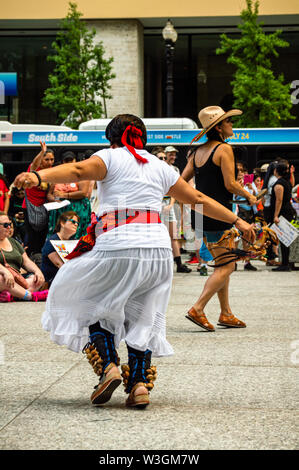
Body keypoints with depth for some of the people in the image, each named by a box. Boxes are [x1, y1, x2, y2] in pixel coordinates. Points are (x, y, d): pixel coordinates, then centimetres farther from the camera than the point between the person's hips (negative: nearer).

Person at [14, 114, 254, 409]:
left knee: (90, 303, 14)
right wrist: (237, 221, 36)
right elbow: (199, 200, 26)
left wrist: (38, 177, -27)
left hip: (118, 246, -4)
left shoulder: (111, 157, 8)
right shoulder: (159, 167, 21)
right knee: (142, 317, 15)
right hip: (158, 247, 4)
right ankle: (139, 384, 3)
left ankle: (108, 367, -3)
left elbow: (77, 171, -13)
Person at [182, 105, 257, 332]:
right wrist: (249, 196, 0)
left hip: (201, 213, 8)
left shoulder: (197, 152, 12)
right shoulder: (224, 149, -11)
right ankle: (197, 309, -11)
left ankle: (226, 314, 15)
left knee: (223, 264, 15)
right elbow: (230, 184, -15)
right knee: (227, 267, -3)